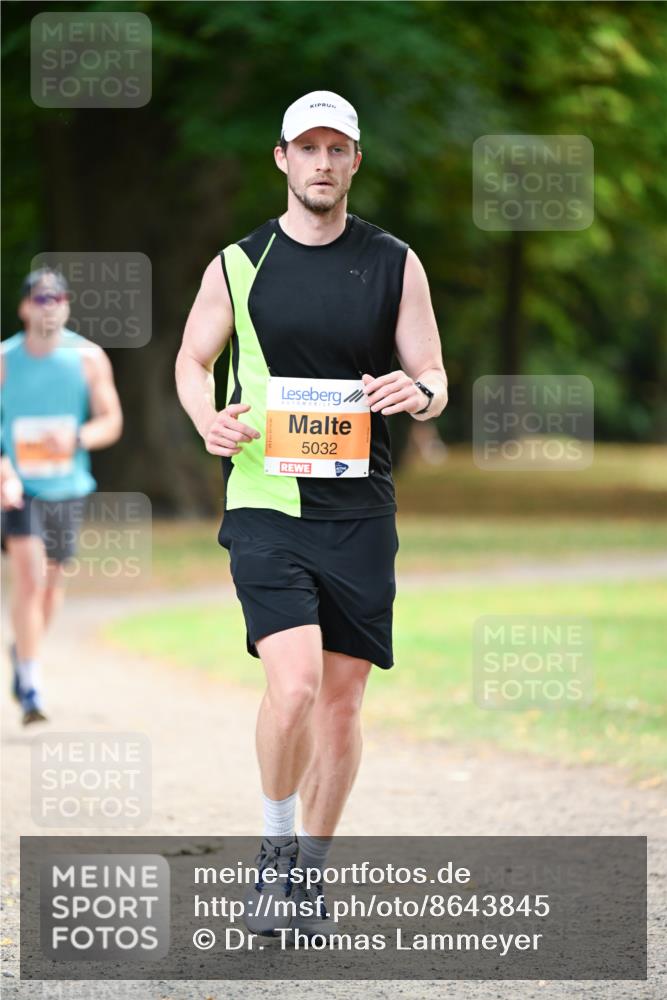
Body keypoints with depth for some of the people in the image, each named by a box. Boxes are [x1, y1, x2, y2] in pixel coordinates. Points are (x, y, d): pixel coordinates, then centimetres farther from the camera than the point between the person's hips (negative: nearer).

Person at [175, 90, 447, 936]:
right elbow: (191, 359, 16)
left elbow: (434, 380, 7)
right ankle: (277, 850, 4)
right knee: (293, 683, -19)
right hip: (265, 508, -2)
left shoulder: (395, 264, 5)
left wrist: (417, 392, -17)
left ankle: (312, 872, 22)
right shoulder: (237, 265, 3)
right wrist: (208, 419, -6)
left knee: (341, 697, 6)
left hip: (359, 510, 2)